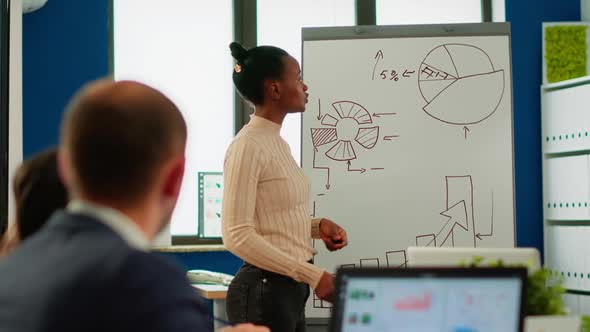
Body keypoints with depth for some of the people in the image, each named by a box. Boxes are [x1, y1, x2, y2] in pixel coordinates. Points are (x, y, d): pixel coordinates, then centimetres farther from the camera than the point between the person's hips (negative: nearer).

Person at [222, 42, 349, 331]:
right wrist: (312, 275, -22)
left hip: (290, 288, 9)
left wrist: (317, 226, 3)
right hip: (265, 289, -9)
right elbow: (237, 235, -21)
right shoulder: (248, 146, -16)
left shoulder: (277, 142, 12)